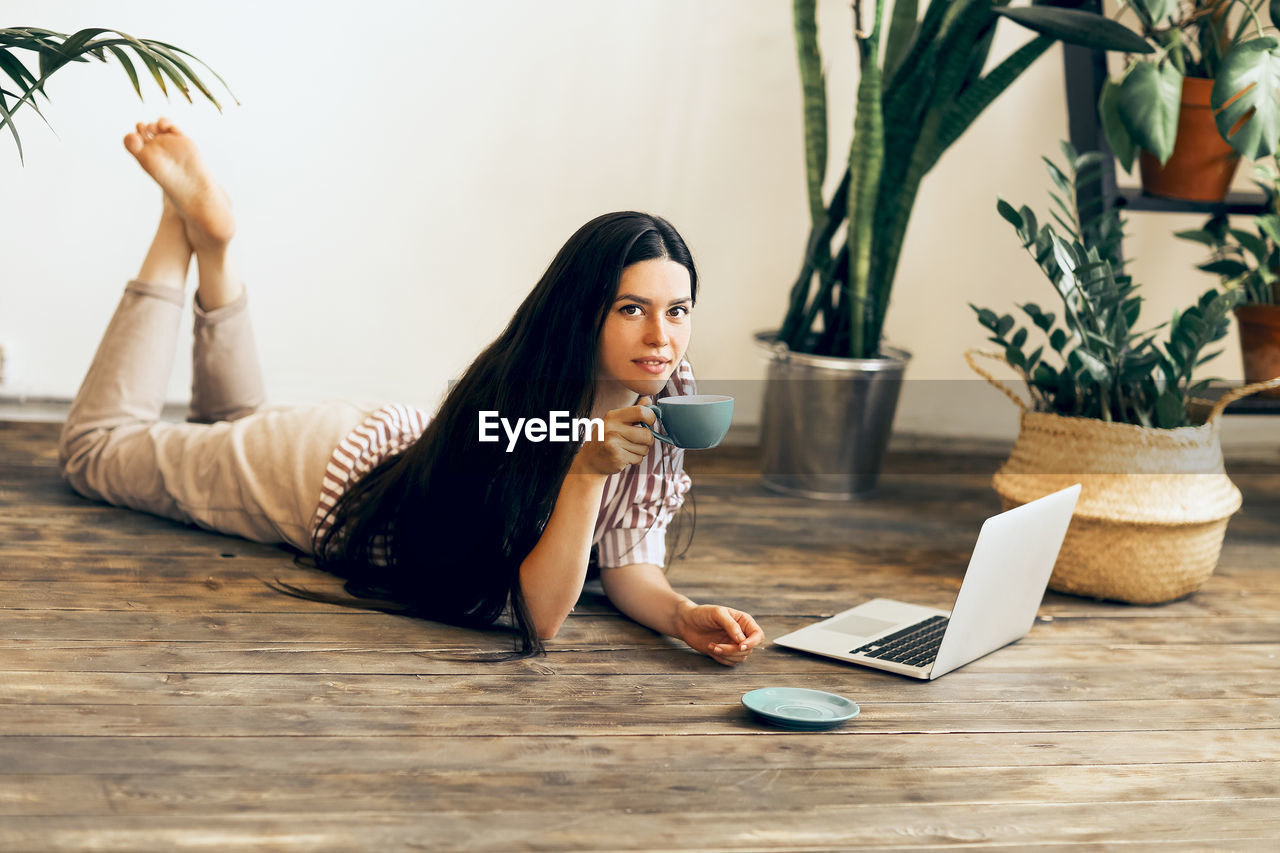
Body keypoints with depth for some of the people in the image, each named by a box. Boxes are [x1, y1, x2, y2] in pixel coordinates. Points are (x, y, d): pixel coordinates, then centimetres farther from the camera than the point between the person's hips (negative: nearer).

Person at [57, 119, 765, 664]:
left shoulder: (659, 407, -22)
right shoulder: (519, 398, -41)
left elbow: (628, 568, -17)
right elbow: (536, 618, -43)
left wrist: (685, 615, -37)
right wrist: (587, 472, -54)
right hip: (337, 472, -6)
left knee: (234, 425, 35)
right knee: (96, 447, 15)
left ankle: (211, 245, 33)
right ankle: (189, 225, 20)